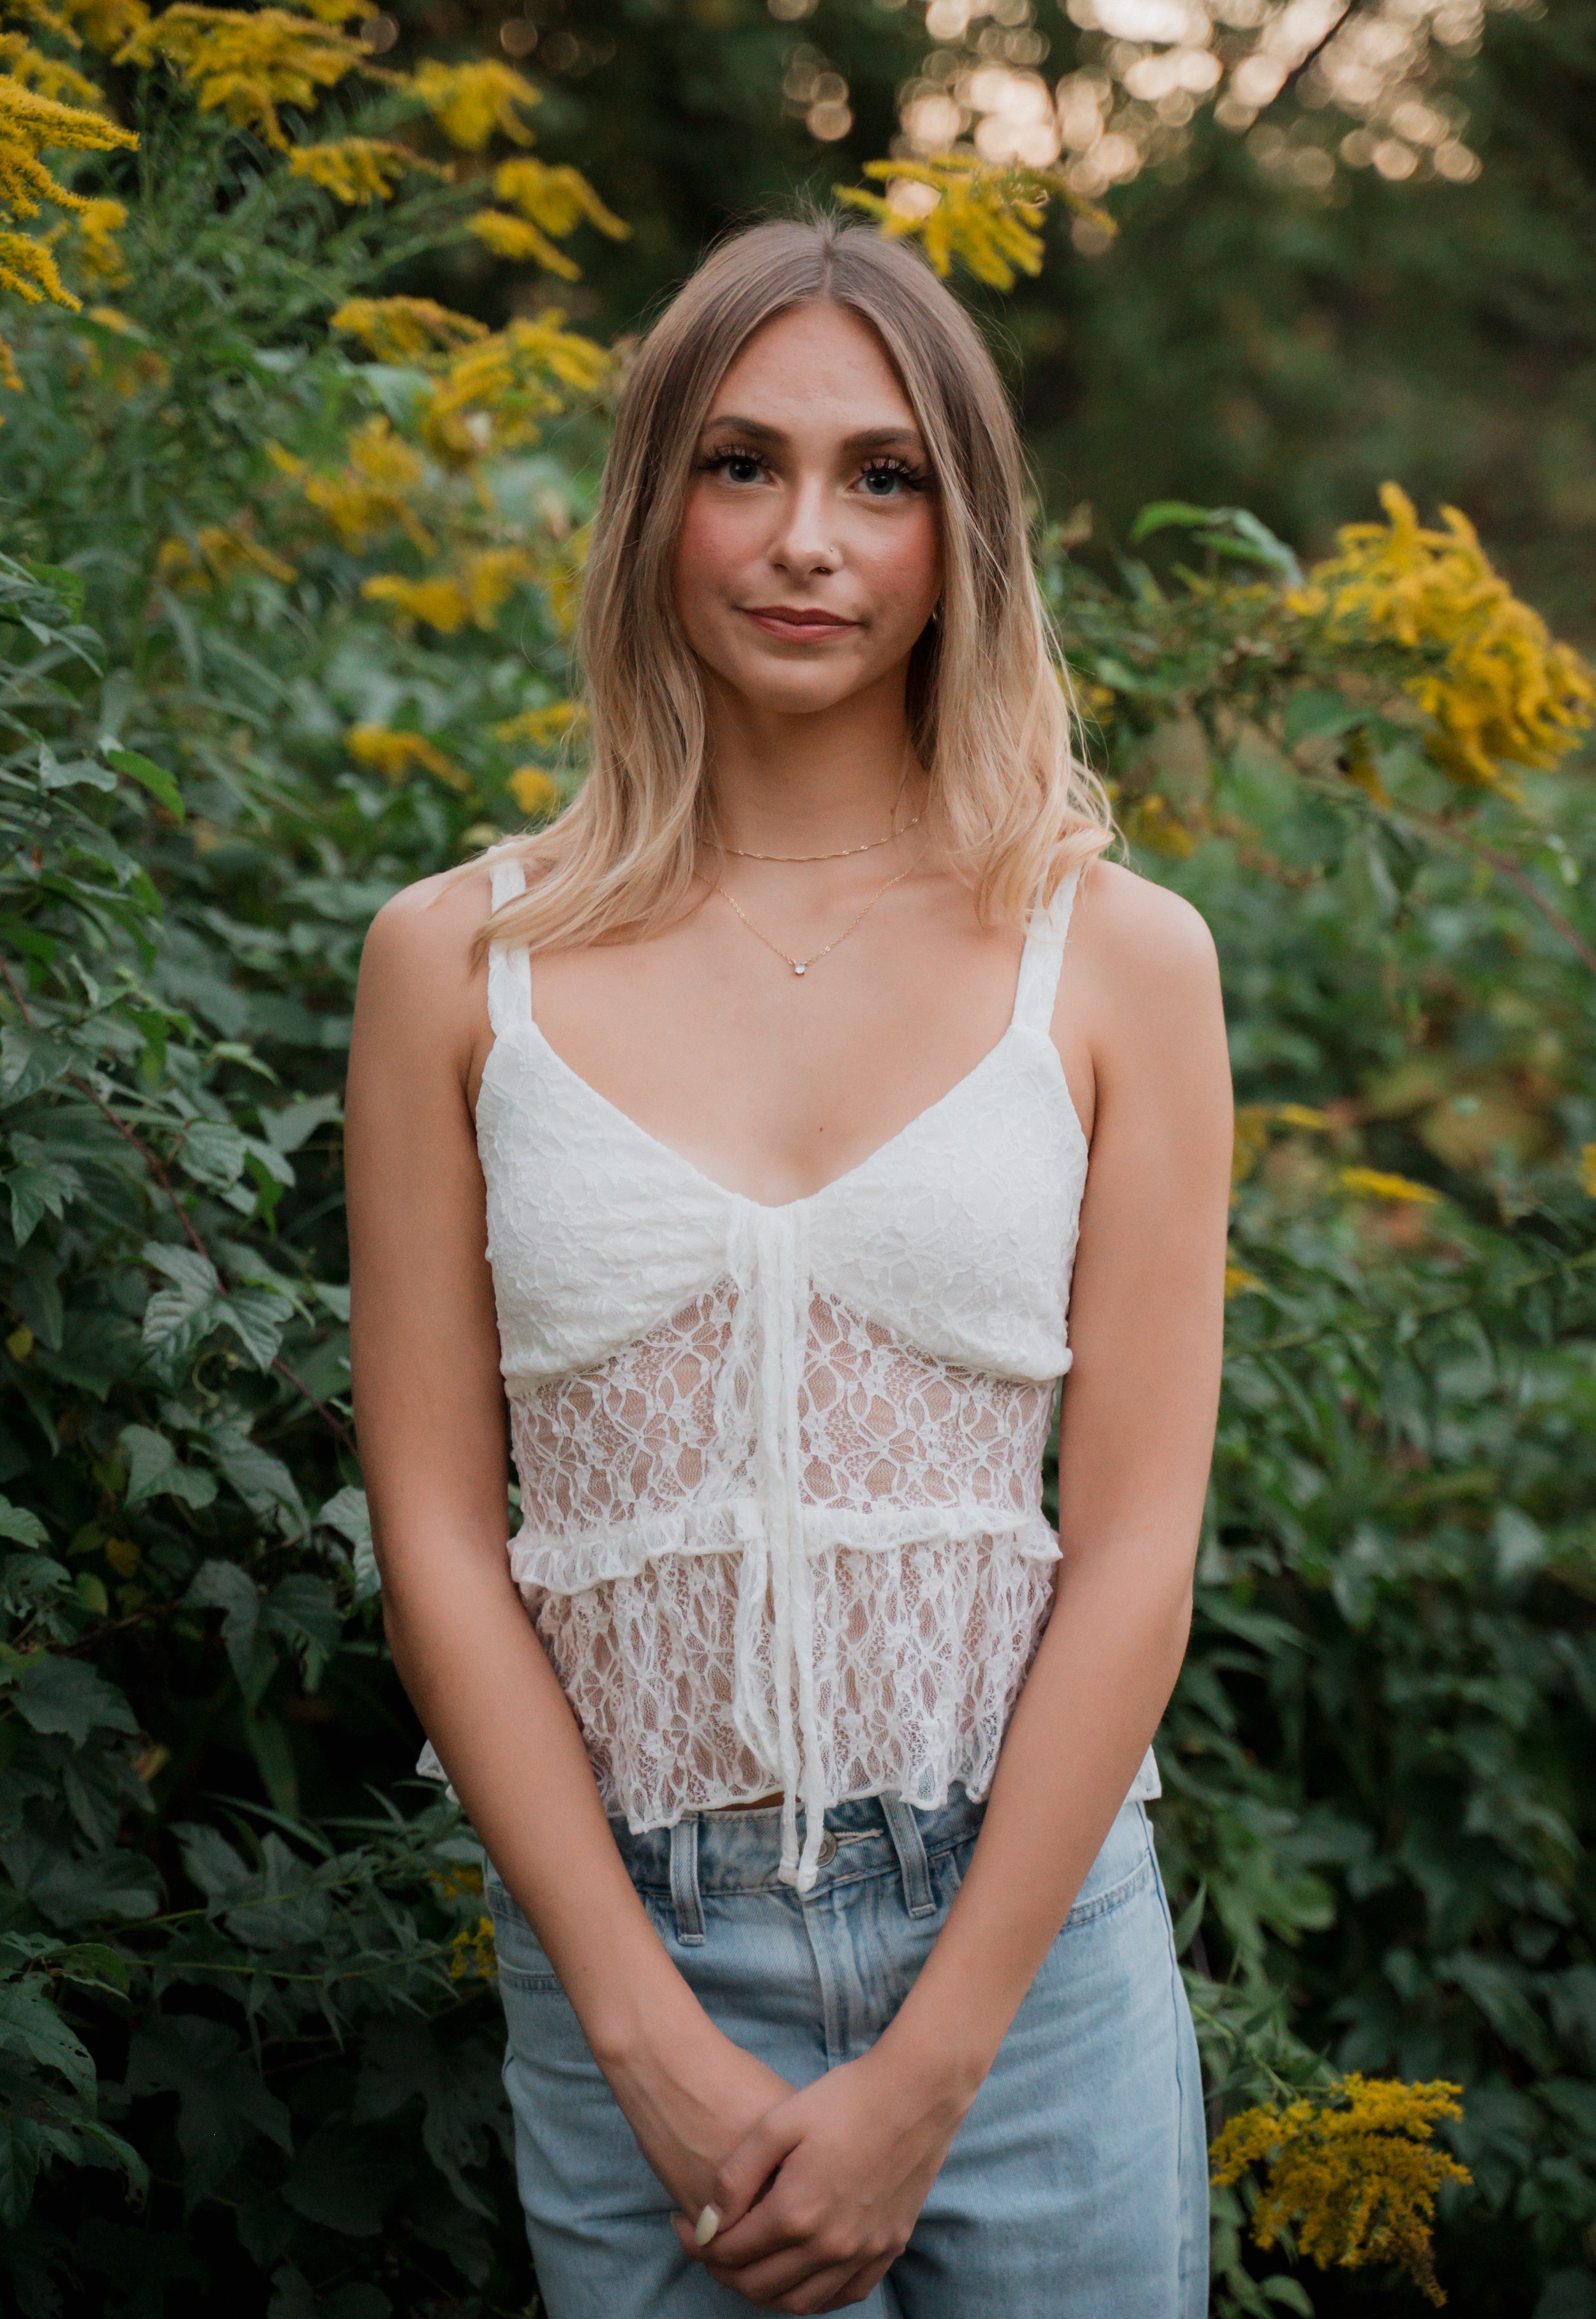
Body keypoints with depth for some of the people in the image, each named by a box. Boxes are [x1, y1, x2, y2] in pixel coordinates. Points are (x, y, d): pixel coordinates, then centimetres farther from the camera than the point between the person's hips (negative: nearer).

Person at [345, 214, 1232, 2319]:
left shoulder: (1120, 959, -1)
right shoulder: (462, 962, 0)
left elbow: (1138, 1545, -3)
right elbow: (436, 1529, -1)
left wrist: (924, 2072, -8)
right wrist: (649, 2040, -7)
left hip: (1024, 1931, 0)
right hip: (631, 1947, 0)